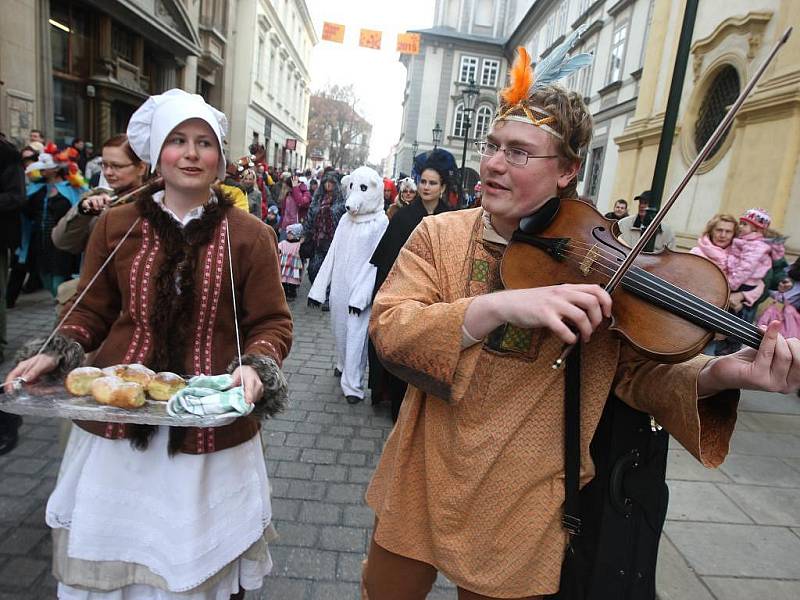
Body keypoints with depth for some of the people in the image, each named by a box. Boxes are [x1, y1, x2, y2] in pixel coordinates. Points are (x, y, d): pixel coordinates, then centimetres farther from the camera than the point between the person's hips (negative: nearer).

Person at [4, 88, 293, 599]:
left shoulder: (249, 235, -5)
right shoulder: (116, 225, 3)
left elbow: (272, 323, -3)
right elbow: (91, 311, 11)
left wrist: (256, 367, -21)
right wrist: (54, 354, -5)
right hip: (115, 422, 3)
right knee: (111, 554, 21)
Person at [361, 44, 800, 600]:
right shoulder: (439, 234, -5)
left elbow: (641, 369, -6)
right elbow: (388, 328, -18)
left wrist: (719, 373, -27)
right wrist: (501, 306, -31)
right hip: (420, 487, 2)